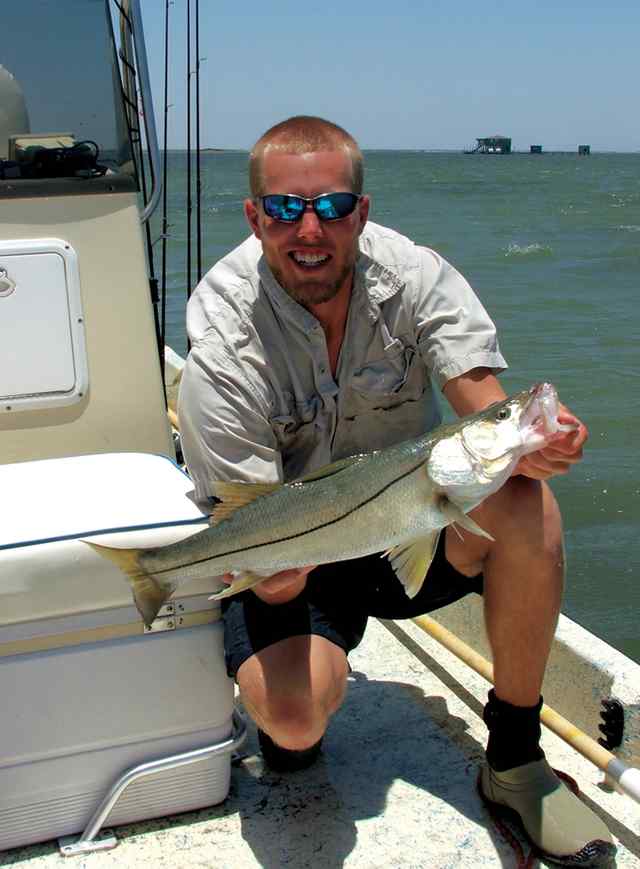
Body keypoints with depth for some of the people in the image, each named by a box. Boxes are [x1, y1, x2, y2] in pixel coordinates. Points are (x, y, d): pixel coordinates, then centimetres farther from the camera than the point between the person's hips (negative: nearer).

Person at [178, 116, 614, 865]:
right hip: (296, 552, -2)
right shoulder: (224, 342, -20)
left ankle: (514, 763, -10)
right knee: (293, 710, -30)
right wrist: (277, 570, -41)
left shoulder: (413, 275, -13)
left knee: (526, 504, -28)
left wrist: (529, 444, -45)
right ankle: (294, 731, 14)